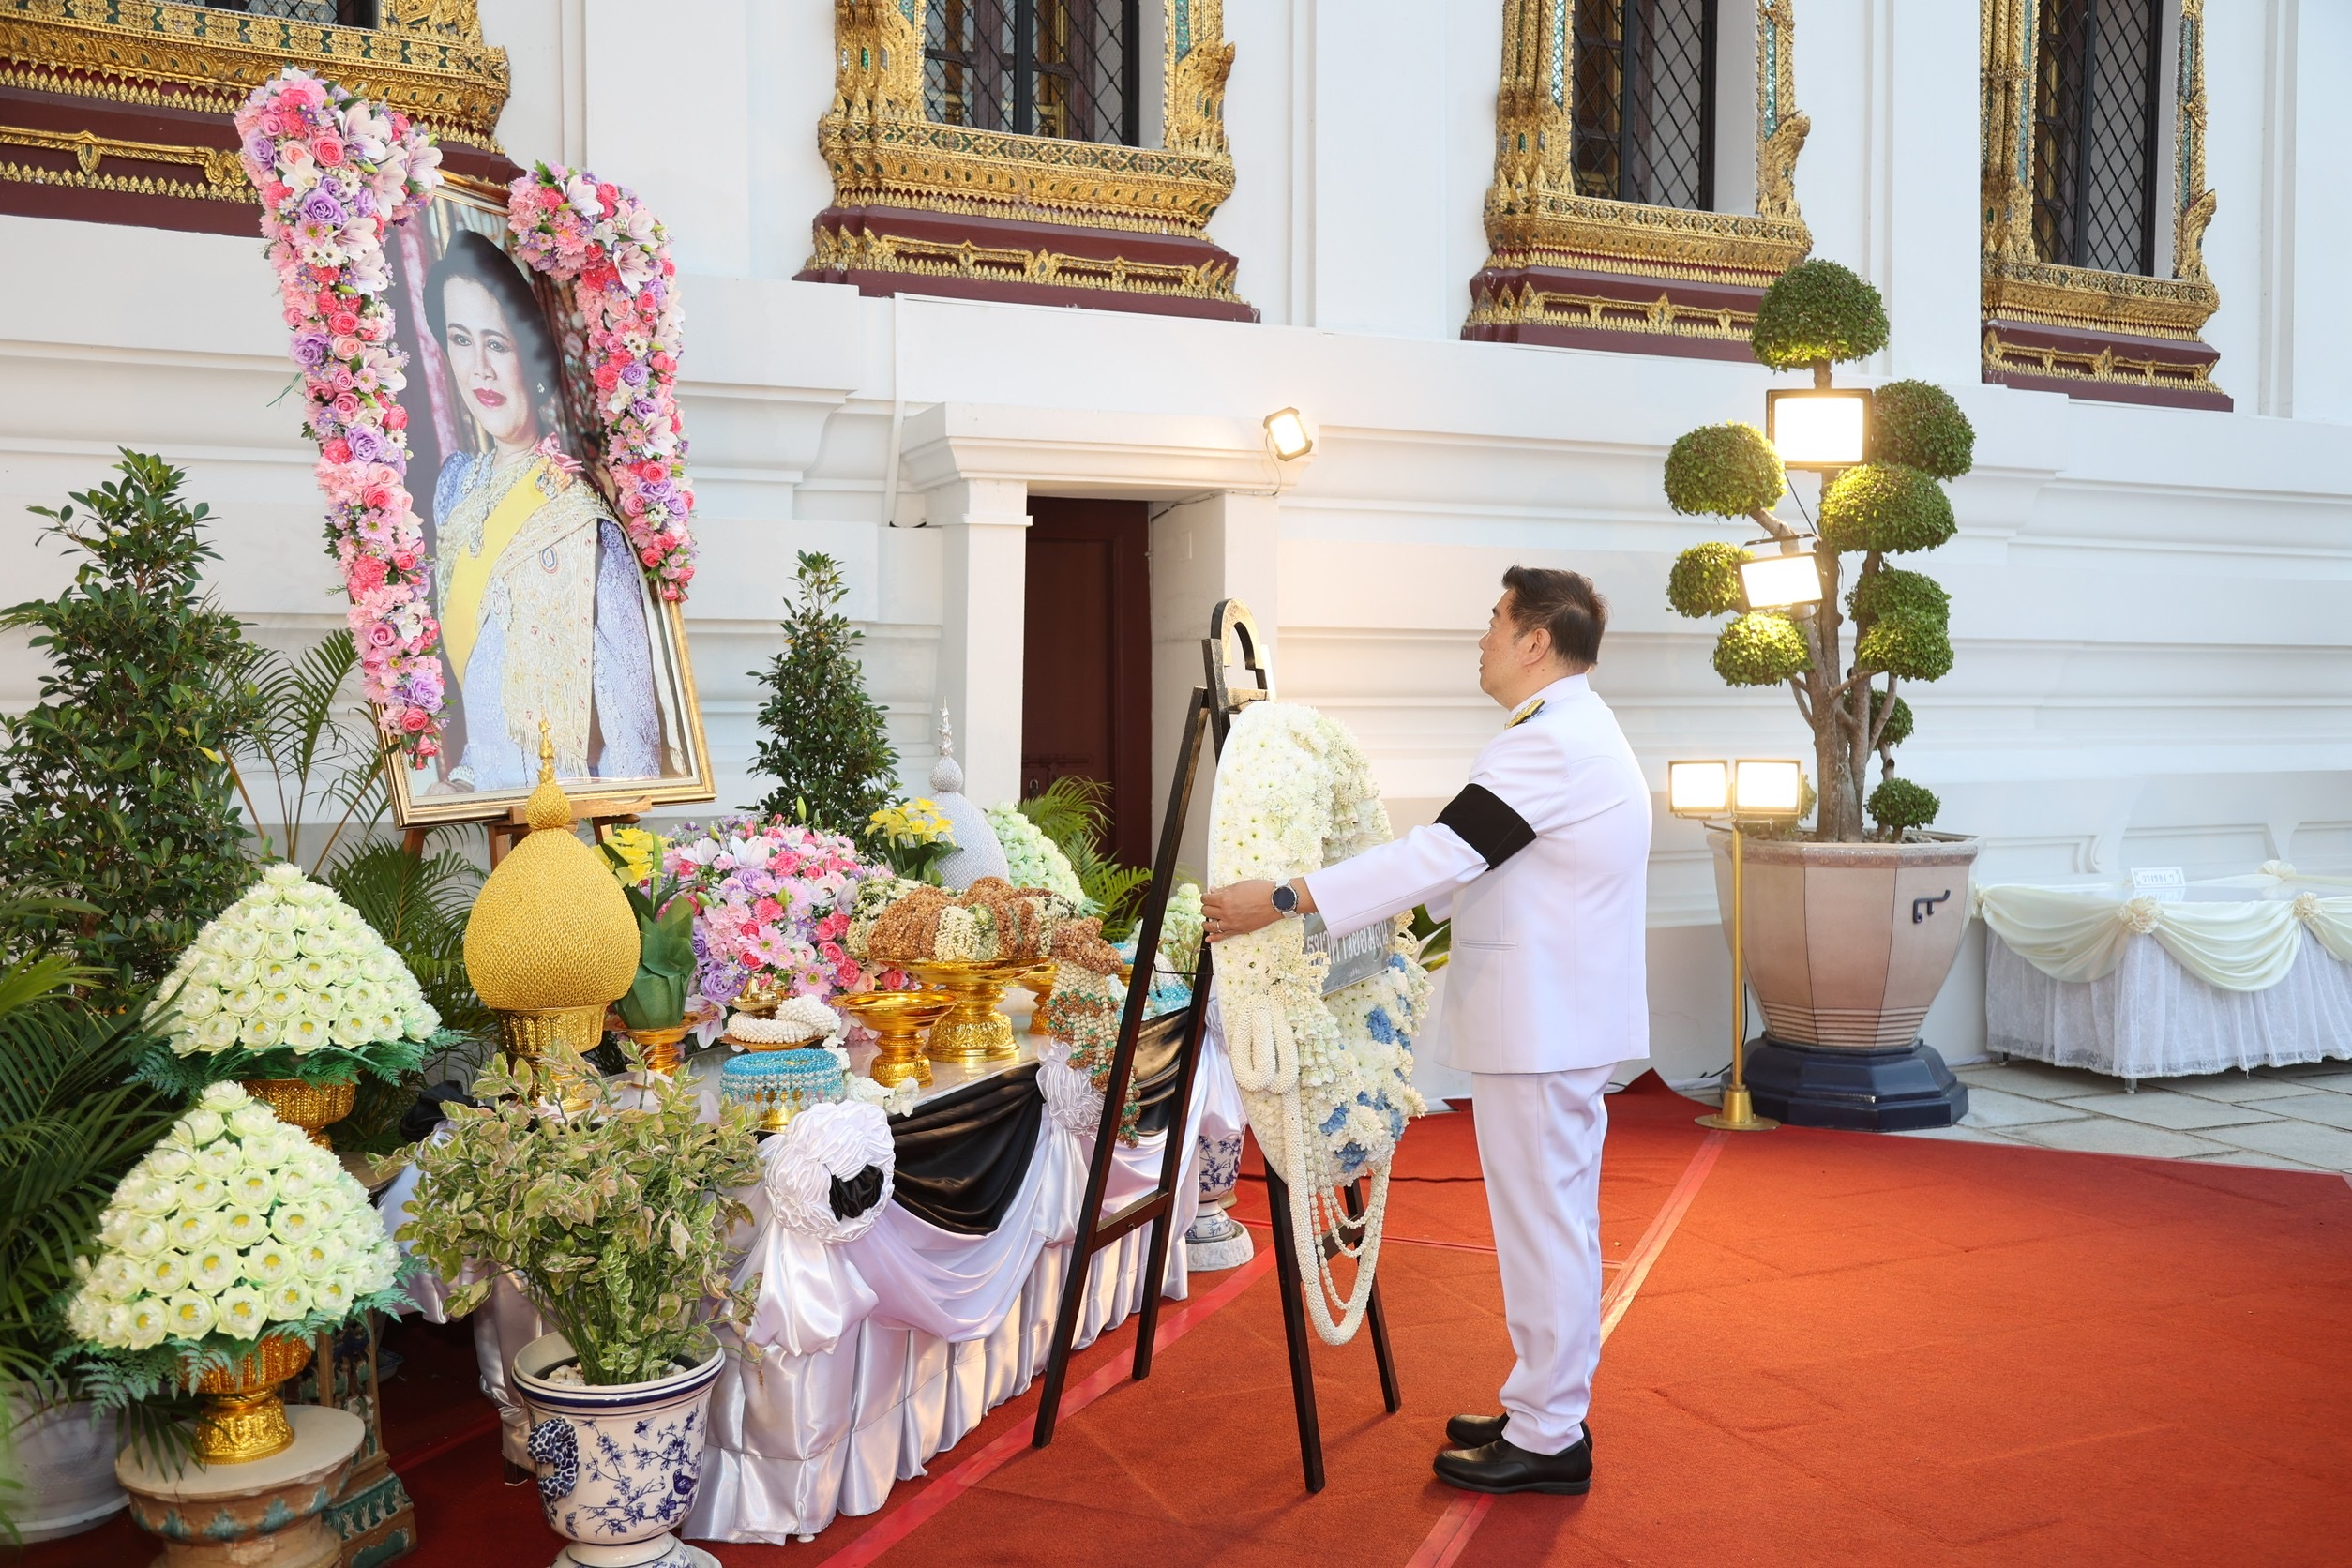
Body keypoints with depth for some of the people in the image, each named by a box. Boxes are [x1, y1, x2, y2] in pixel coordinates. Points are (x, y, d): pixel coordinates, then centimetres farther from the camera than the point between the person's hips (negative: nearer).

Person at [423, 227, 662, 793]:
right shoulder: (456, 481, 3)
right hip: (475, 781, 5)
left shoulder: (585, 529, -18)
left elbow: (631, 730, -15)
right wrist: (465, 772, 12)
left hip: (565, 800, -5)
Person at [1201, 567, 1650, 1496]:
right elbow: (1475, 859, 21)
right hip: (1558, 1019, 11)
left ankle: (1548, 1440, 10)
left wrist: (1284, 900, -27)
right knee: (1554, 1224, 17)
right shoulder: (1574, 731, 16)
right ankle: (1546, 1411, 30)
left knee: (1544, 1227, -2)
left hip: (1542, 1029, -11)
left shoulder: (1553, 742, -20)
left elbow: (1443, 853, -27)